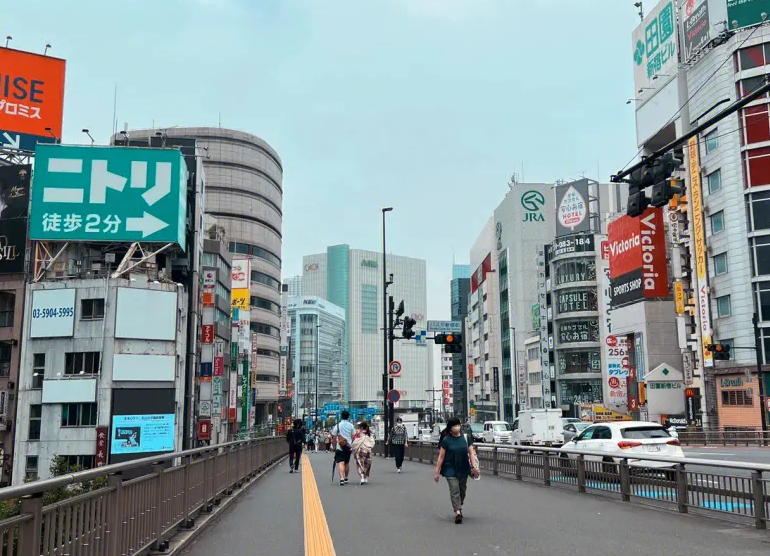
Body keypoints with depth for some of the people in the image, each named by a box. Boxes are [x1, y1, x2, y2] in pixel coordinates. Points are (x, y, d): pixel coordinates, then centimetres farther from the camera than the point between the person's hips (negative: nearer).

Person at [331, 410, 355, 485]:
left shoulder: (337, 425, -1)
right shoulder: (351, 425, 4)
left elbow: (333, 437, 0)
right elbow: (353, 436, 2)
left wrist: (334, 446, 9)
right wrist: (352, 445, 12)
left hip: (339, 447, -3)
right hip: (349, 447, 3)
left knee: (341, 463, -10)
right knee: (347, 463, 18)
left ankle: (342, 478, -26)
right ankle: (346, 478, 29)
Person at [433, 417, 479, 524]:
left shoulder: (466, 437, 2)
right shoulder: (446, 440, -4)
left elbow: (471, 453, 2)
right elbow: (441, 457, -3)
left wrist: (474, 467, -10)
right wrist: (437, 472, -4)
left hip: (463, 469, 3)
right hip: (450, 469, -3)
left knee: (462, 490, 13)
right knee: (454, 491, -11)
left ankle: (459, 507, 34)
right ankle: (458, 512, -15)